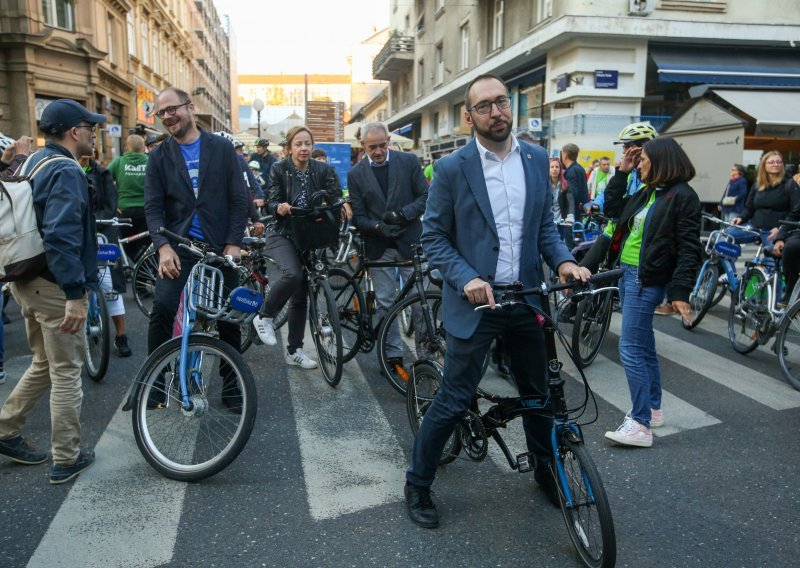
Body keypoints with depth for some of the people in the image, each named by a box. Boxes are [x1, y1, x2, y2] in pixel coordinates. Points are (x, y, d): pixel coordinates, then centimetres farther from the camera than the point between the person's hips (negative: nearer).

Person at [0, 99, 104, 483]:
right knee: (66, 371, 3)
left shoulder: (35, 162, 12)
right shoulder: (67, 171, -18)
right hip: (54, 285, -9)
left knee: (45, 363, 24)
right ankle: (67, 459, 13)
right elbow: (61, 236, -29)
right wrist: (75, 294, -29)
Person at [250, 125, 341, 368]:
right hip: (282, 234, -3)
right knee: (292, 274, -32)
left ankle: (294, 350, 17)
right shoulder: (279, 169, -6)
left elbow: (334, 196, -8)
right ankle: (264, 317, -6)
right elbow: (271, 203, -11)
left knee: (301, 295, 5)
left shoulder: (322, 170, 1)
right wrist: (279, 208, -34)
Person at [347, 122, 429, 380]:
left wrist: (403, 214, -18)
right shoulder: (355, 174, 2)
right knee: (384, 303, 7)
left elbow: (425, 196, -1)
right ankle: (393, 355, 19)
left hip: (409, 242, -1)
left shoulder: (408, 161, -1)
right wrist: (377, 226, -19)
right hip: (379, 246, 2)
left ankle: (426, 353, 15)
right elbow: (358, 216, 1)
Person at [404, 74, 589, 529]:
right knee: (455, 400, 2)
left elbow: (545, 223, 12)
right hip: (476, 300, -4)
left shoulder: (537, 159, 4)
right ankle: (418, 484, 23)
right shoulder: (452, 168, -8)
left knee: (537, 393, 18)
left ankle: (546, 470, 43)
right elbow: (434, 237, -5)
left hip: (527, 298, 4)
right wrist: (466, 278, -19)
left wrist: (562, 260, -7)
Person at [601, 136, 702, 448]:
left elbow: (689, 249, -15)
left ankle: (641, 424, -4)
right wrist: (621, 172, 12)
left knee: (631, 349, -10)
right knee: (644, 346, 17)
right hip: (627, 272, 9)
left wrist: (680, 292, -21)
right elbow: (613, 208, 19)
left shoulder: (682, 196, -12)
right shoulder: (647, 193, 13)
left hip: (648, 281, -9)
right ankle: (653, 408, 30)